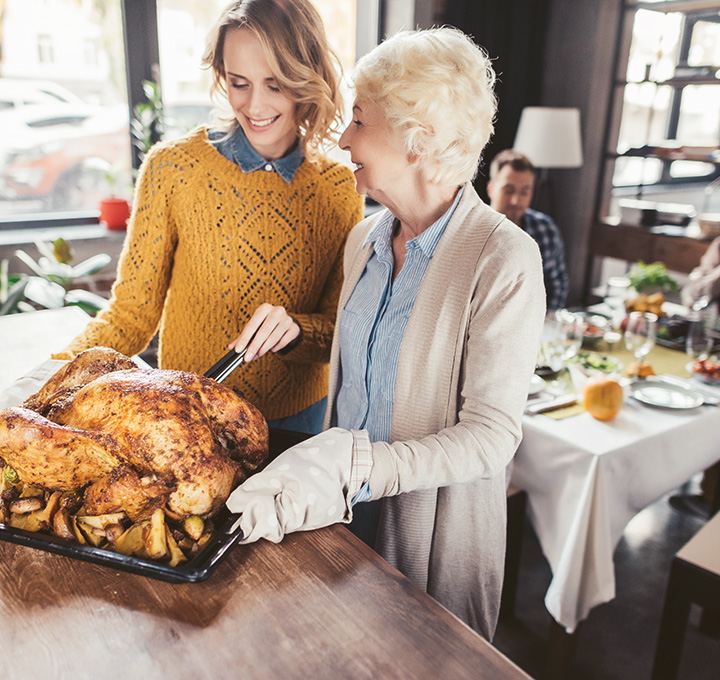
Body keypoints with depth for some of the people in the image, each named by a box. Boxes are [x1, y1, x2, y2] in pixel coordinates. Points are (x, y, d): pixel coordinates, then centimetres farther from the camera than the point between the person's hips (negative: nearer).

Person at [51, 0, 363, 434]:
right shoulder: (173, 167, -13)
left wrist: (294, 331, -25)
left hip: (298, 419, 1)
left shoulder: (341, 189, -8)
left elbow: (342, 330, -4)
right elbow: (133, 312, -8)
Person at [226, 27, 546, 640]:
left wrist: (353, 470, -32)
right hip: (348, 507, 6)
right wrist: (311, 472, -1)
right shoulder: (364, 239, 0)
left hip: (437, 523, -5)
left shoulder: (504, 260, -22)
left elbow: (489, 438, -23)